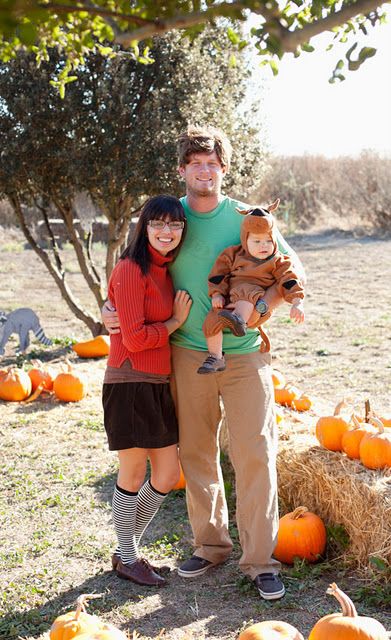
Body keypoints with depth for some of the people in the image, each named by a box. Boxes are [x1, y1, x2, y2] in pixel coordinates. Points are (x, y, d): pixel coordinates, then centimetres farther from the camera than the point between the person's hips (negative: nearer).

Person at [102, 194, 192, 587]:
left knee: (168, 475, 12)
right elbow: (134, 338, -17)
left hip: (159, 386, 8)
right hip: (130, 385, -8)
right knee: (133, 475, 5)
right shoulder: (132, 269, -13)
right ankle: (127, 559, 26)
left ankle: (128, 548, 32)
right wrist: (176, 321, -6)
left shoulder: (166, 269, 13)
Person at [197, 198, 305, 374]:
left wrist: (297, 303, -13)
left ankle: (239, 319, -59)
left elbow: (289, 281, 1)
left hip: (256, 307, -3)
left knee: (247, 292, -35)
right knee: (212, 319, -19)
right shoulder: (233, 254, 12)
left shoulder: (278, 261, 10)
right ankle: (215, 357, -8)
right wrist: (217, 294, -4)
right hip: (229, 302, 3)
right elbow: (218, 274, 10)